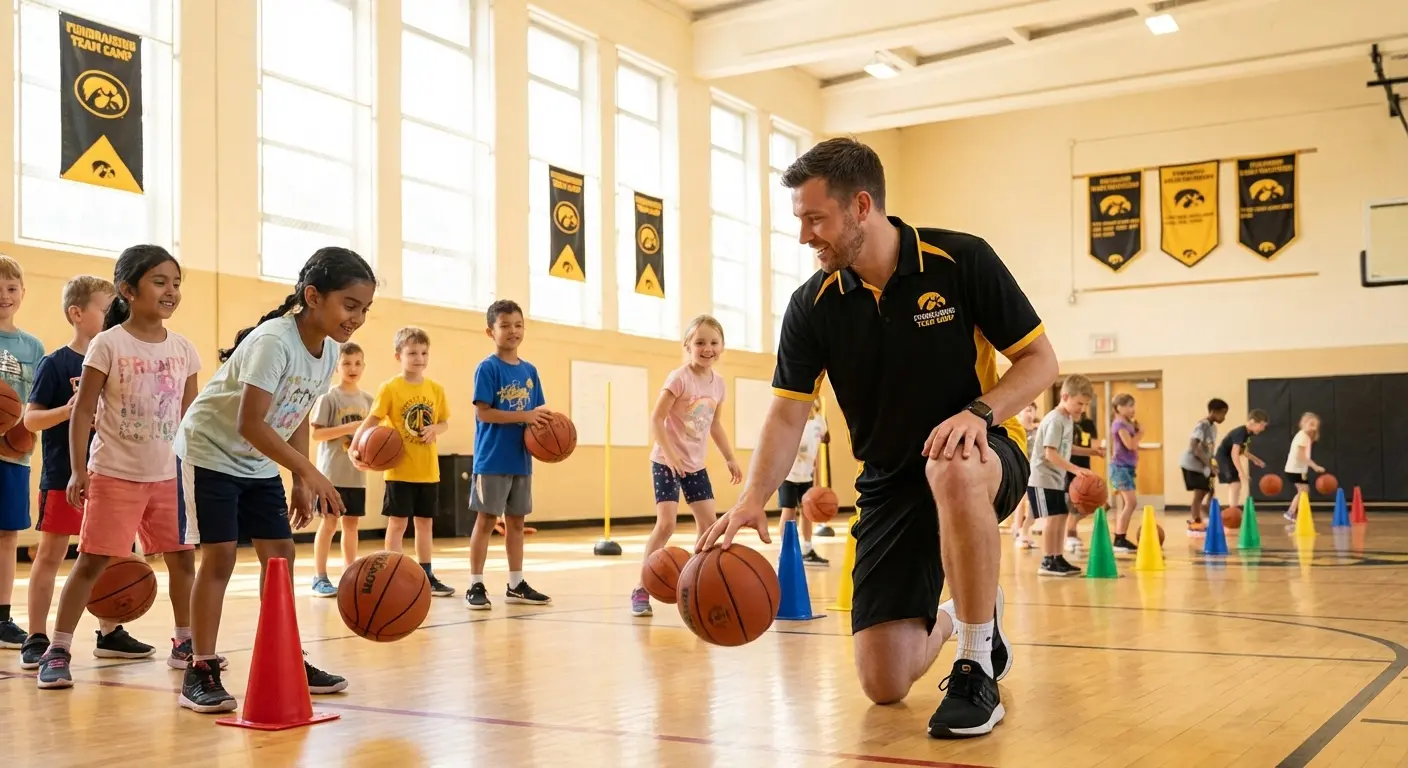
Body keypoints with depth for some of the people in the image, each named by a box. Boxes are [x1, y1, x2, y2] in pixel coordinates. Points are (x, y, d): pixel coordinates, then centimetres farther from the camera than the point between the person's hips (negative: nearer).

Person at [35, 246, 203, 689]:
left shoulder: (183, 349, 4)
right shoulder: (108, 345, -9)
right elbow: (83, 411, -7)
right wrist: (78, 470, -11)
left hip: (169, 475, 4)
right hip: (114, 475, -4)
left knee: (182, 557, 9)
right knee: (92, 561, -1)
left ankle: (184, 641, 24)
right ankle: (57, 651, 7)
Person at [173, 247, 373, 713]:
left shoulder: (330, 350, -4)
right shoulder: (274, 341, -28)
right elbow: (249, 423, -33)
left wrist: (300, 483, 3)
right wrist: (310, 472, -36)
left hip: (258, 463, 8)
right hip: (210, 452, -8)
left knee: (280, 552, 5)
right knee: (219, 555, -10)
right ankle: (201, 673, -3)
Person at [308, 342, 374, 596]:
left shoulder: (367, 400, 9)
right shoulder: (329, 397, -7)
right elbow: (315, 433, -12)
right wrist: (348, 428, -21)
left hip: (357, 474, 5)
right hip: (332, 472, -5)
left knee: (351, 522, 10)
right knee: (329, 522, -3)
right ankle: (320, 578, 4)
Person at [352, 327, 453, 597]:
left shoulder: (436, 389, 4)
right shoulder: (390, 388, -8)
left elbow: (444, 422, 11)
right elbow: (371, 420, -12)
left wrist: (435, 429, -12)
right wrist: (355, 447, -26)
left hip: (428, 470, 4)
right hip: (400, 469, -4)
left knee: (425, 523, 12)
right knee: (397, 523, 1)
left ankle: (426, 577, 21)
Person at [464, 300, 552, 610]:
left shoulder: (530, 371, 10)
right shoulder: (487, 368, -8)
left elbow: (538, 412, 13)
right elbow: (483, 412, -16)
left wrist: (543, 425, -9)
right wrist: (524, 416, -22)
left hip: (521, 459, 6)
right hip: (492, 459, -6)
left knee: (516, 520, 12)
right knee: (486, 519, -1)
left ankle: (516, 585, 20)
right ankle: (476, 586, 7)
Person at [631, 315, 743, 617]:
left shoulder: (718, 383, 3)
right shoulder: (679, 378, -17)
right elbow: (656, 419, -19)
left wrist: (730, 458, 16)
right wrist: (669, 454, -29)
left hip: (696, 464, 7)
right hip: (667, 463, -7)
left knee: (708, 520, 7)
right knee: (666, 523, -15)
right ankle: (641, 589, -6)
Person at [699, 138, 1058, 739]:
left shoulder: (962, 260, -12)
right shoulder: (812, 306, -4)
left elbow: (1040, 360, -8)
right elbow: (788, 414, -5)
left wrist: (980, 412, -26)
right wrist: (753, 498, -22)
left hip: (980, 456, -3)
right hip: (888, 482, 3)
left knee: (952, 471, -43)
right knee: (883, 684, -7)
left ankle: (977, 672, -23)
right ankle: (946, 620, 31)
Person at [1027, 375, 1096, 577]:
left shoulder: (1068, 419, 11)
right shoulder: (1055, 420, -18)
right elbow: (1050, 454, -25)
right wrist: (1076, 469, -30)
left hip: (1057, 479, 10)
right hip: (1043, 479, -10)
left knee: (1061, 517, 11)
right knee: (1051, 518, -10)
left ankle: (1057, 559, 18)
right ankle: (1047, 562, -5)